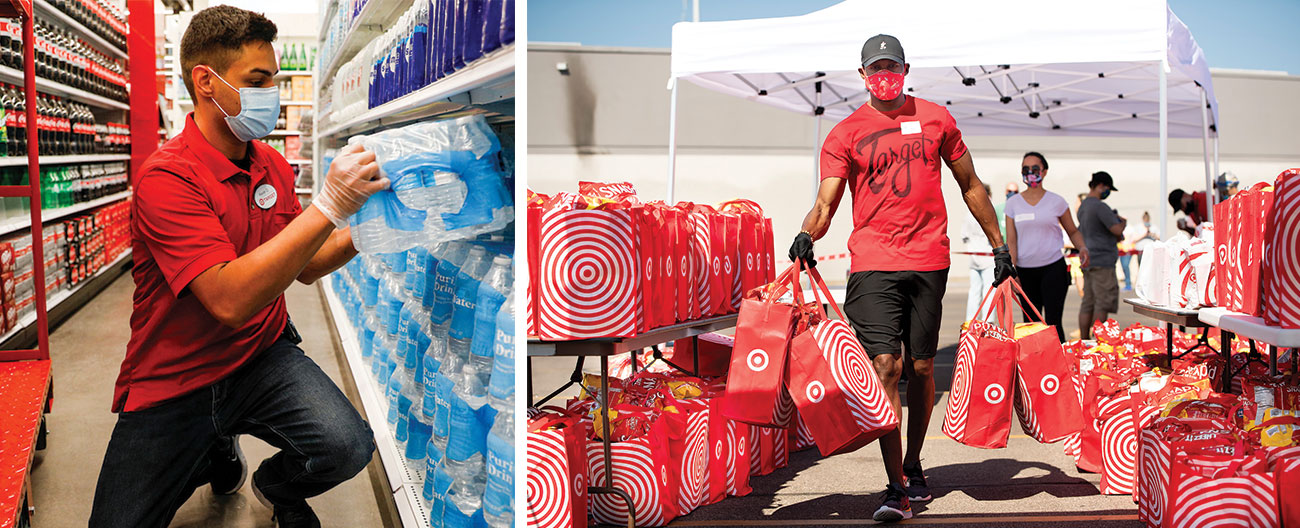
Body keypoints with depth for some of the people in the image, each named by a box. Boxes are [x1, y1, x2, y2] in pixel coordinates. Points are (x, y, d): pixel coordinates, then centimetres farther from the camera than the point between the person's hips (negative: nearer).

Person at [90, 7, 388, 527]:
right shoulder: (167, 177, -19)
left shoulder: (272, 165, 2)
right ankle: (218, 456, 23)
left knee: (347, 446, -22)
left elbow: (302, 267, 11)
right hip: (173, 385, -3)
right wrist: (327, 206, -34)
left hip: (263, 355, 4)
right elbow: (230, 299, -30)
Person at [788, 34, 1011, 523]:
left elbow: (970, 185, 19)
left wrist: (998, 244, 19)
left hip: (928, 261, 2)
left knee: (921, 368, 9)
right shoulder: (845, 134, 5)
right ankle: (896, 489, -9)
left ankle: (912, 464, 29)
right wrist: (807, 235, -26)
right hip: (873, 262, -2)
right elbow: (826, 202, -5)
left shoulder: (935, 118, 11)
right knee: (885, 366, -13)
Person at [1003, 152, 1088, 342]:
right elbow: (1011, 241, 3)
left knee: (1053, 322, -10)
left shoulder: (1056, 201, 3)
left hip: (1053, 268, -2)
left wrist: (1082, 248, -9)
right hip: (1025, 270, 2)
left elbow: (1073, 231, 13)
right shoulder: (1013, 203, 5)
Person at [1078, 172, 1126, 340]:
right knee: (1104, 302, -7)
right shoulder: (1100, 207, -14)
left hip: (1088, 261, 9)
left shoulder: (1083, 207, 17)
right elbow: (1117, 230, -19)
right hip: (1101, 262, -9)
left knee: (1088, 302, 8)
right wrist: (1123, 222, 4)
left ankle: (1084, 340, 9)